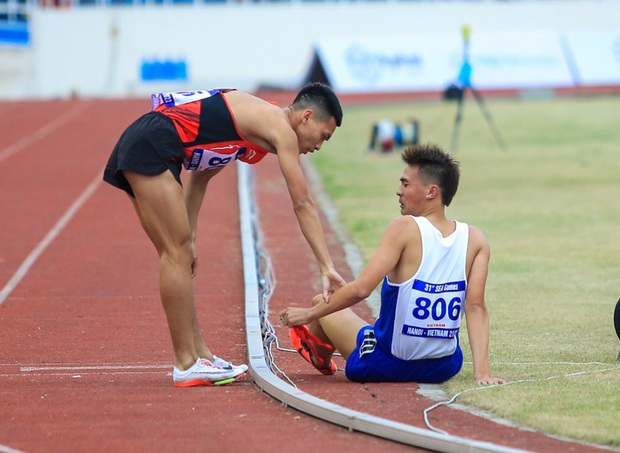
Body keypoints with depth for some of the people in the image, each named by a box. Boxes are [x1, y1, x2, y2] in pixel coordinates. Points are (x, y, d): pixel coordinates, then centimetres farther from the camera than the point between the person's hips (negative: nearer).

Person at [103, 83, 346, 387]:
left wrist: (188, 237, 21)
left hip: (138, 146, 10)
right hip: (151, 147, -10)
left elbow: (200, 175, 25)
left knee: (177, 255, 11)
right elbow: (303, 205, -7)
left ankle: (199, 354, 14)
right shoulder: (280, 129, -4)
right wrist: (327, 267, -6)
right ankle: (186, 366, -7)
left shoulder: (257, 119, 23)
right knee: (177, 255, -9)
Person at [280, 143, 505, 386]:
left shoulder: (405, 228, -18)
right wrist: (481, 371, -15)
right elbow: (476, 307, -12)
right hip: (444, 368, 5)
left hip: (383, 365, -5)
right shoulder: (475, 240, -6)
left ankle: (322, 358, 53)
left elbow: (360, 290, -22)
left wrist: (309, 314, -10)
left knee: (321, 302, 23)